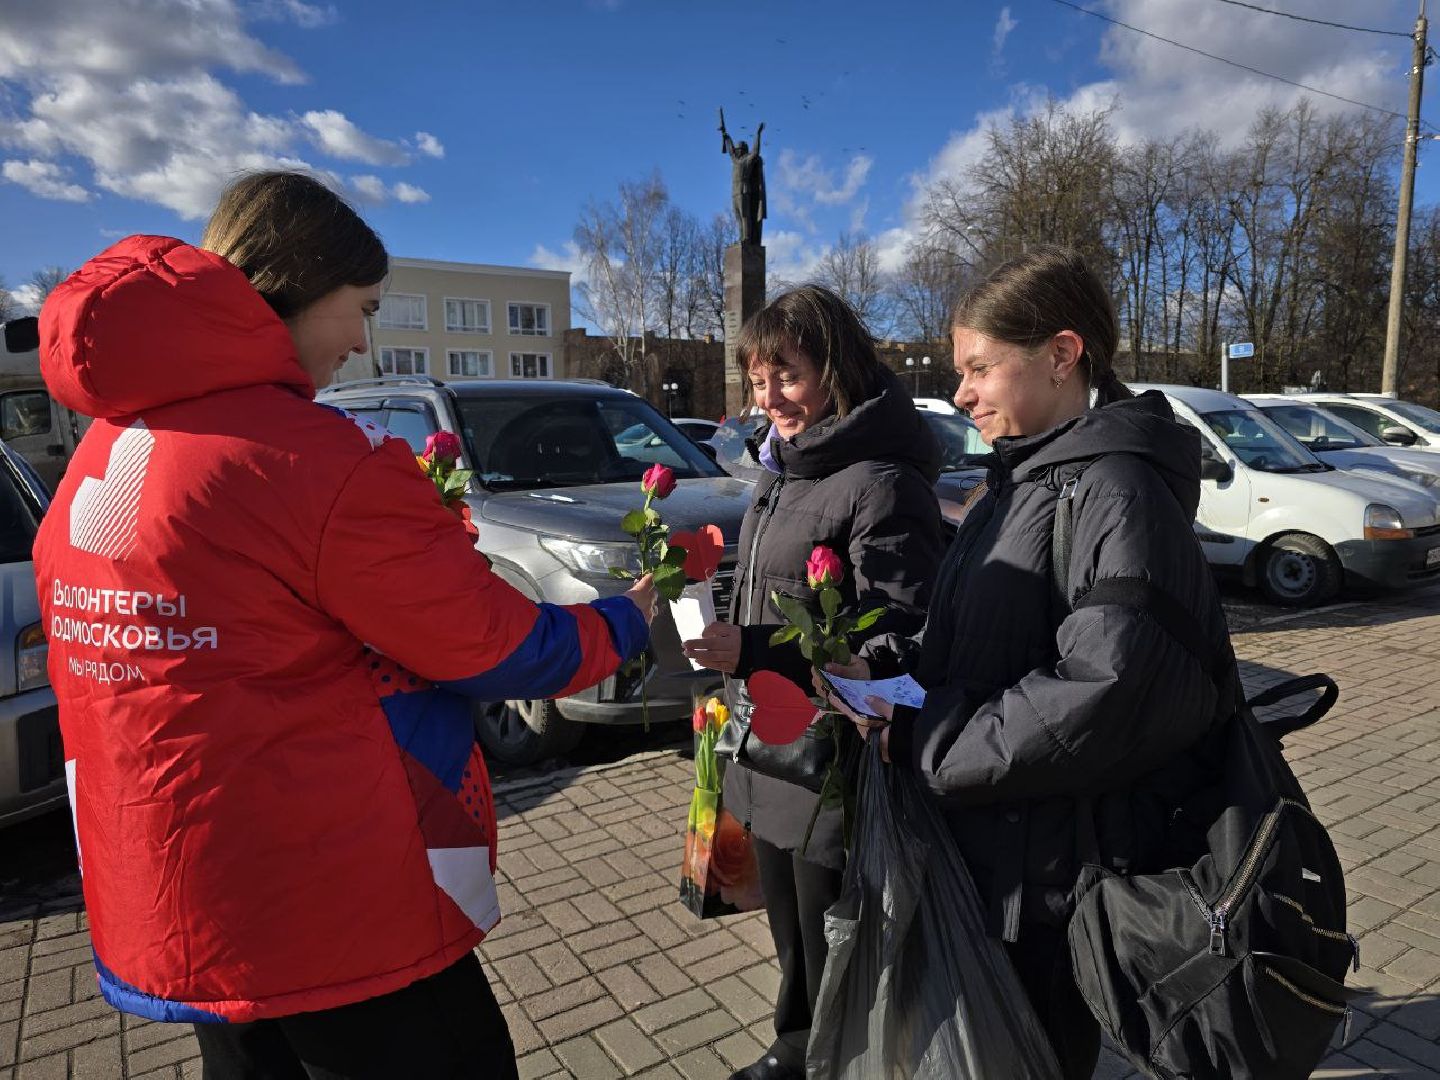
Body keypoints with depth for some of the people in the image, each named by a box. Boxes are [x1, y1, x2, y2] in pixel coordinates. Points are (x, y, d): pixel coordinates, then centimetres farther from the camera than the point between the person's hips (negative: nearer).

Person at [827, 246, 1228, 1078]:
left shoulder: (1116, 492, -20)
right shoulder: (1023, 479, 10)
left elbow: (1097, 703, -29)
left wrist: (911, 738, -22)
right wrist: (882, 671, -2)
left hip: (1050, 873, -8)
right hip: (984, 848, 9)